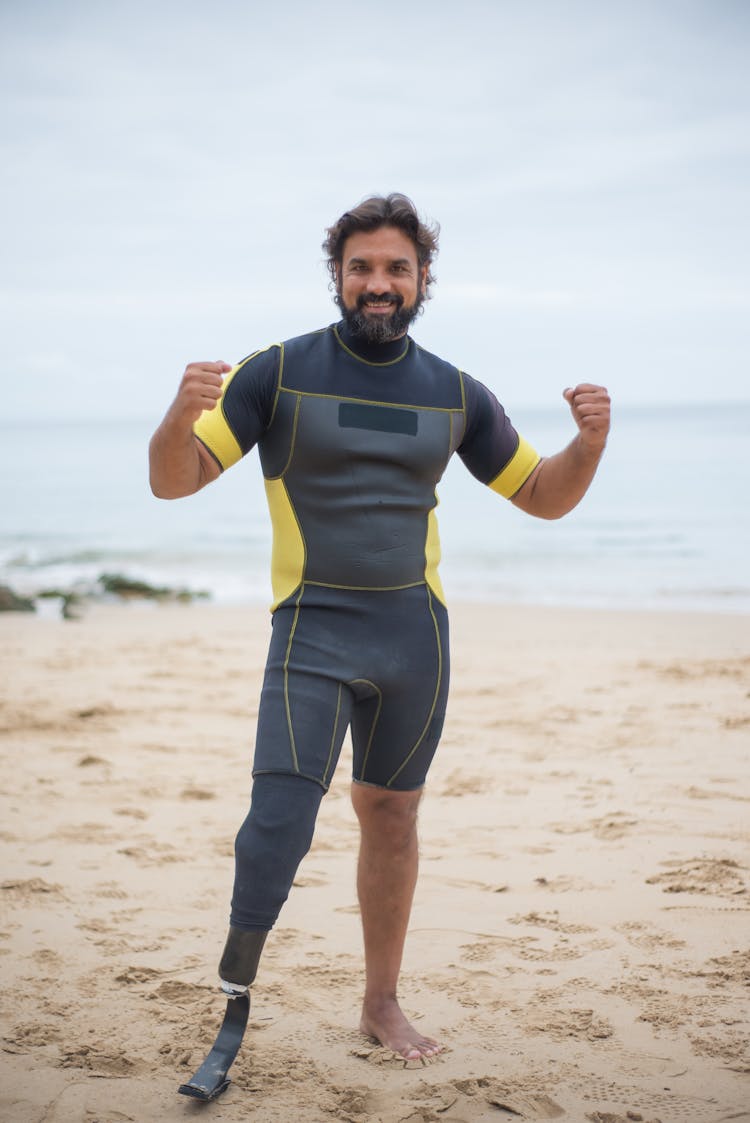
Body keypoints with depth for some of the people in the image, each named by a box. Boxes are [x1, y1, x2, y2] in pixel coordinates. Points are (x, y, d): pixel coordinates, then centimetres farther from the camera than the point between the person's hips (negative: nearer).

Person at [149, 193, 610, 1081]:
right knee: (280, 818, -16)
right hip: (312, 632, -3)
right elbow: (174, 481, -8)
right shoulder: (278, 372, -3)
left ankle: (382, 1005, 27)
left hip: (415, 632, 3)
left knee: (391, 817, 12)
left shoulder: (454, 394, 7)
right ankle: (234, 1005, -1)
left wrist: (590, 442, -6)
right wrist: (183, 414, -29)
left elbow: (544, 496, 14)